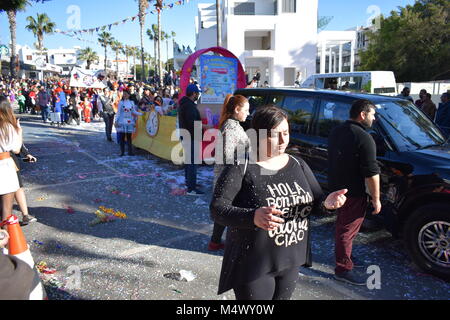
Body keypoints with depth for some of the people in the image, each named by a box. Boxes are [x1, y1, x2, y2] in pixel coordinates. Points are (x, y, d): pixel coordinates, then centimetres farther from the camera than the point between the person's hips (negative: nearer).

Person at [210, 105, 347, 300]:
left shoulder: (298, 165, 3)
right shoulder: (241, 168, -16)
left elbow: (315, 202, 8)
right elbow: (217, 209, -22)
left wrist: (327, 203, -16)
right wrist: (253, 217, -39)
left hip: (291, 262, 6)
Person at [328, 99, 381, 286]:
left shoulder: (336, 132, 7)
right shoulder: (364, 138, -20)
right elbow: (371, 173, -21)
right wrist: (376, 198, -12)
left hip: (335, 187, 9)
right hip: (353, 193, -9)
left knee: (342, 225, 24)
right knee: (348, 230, 2)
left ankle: (343, 254, 41)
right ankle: (343, 269, 12)